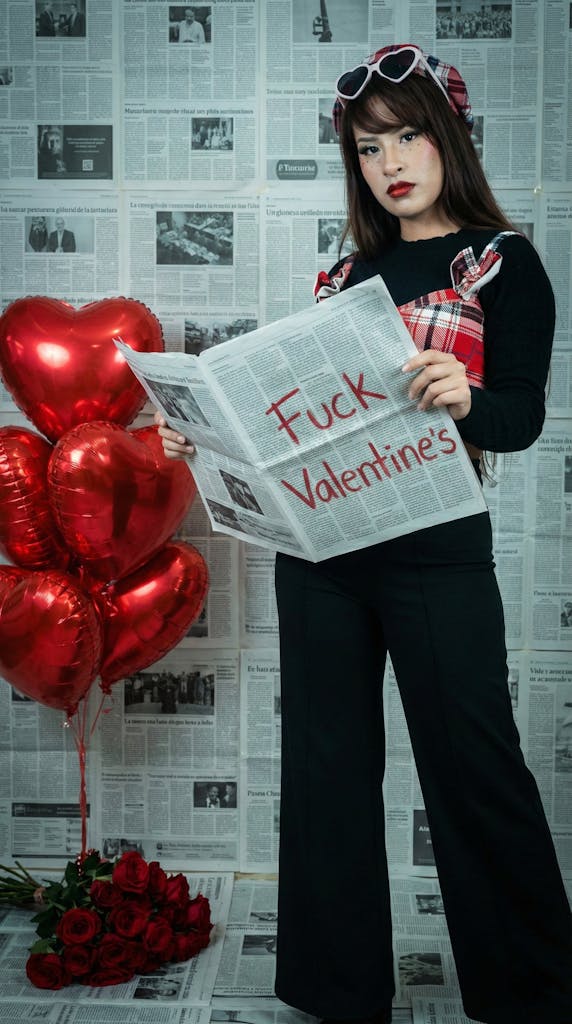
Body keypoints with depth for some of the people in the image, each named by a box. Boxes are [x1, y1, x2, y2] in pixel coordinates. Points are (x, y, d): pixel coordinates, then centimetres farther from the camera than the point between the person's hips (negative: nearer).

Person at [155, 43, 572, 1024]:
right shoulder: (347, 272, 16)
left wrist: (465, 399, -31)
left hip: (434, 550, -5)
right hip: (316, 545, 6)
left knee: (472, 764, 2)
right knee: (327, 762, 10)